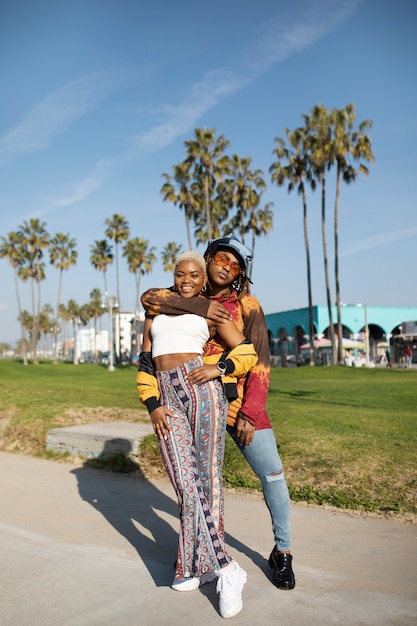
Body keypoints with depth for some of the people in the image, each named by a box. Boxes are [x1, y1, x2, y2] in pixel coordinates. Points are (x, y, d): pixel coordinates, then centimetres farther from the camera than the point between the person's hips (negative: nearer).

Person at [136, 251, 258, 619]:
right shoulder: (155, 316, 23)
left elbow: (248, 353, 8)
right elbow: (145, 366, 16)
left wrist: (219, 369, -11)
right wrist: (152, 406, 2)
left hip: (202, 390, -2)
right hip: (167, 400, 3)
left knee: (207, 477, -2)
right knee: (187, 484, -7)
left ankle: (200, 561, 11)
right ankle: (225, 567, -2)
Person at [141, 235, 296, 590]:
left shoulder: (247, 306, -3)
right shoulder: (190, 300, 5)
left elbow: (260, 362, -8)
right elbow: (150, 298, -14)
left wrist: (250, 414, -15)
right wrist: (202, 308, -23)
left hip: (240, 403, -2)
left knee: (272, 473, -5)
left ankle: (282, 552, 14)